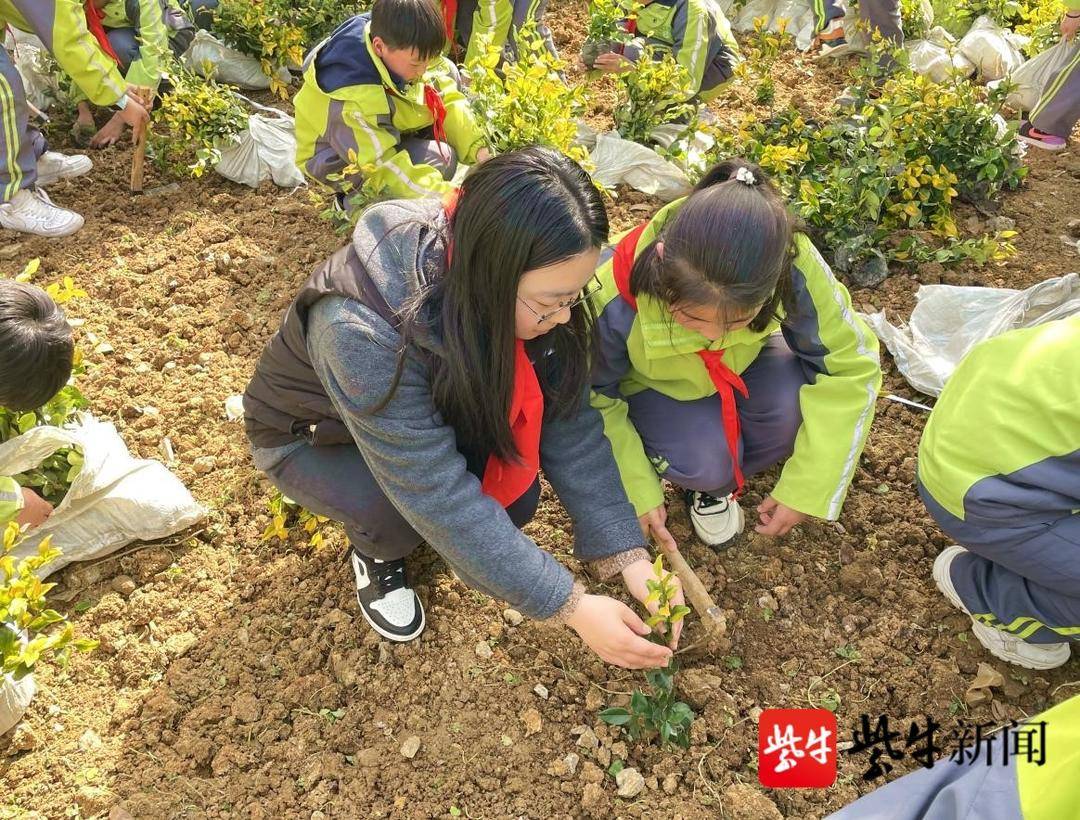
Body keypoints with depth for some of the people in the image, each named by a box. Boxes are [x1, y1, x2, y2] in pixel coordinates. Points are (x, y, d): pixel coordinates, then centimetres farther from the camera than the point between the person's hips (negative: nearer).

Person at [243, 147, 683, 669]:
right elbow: (440, 498, -39)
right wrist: (571, 608, -34)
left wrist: (630, 557, -25)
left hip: (434, 416, 5)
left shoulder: (530, 291, -25)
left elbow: (571, 424, -19)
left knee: (515, 496, -19)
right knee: (400, 509, -33)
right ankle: (376, 554, 2)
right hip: (308, 435, -4)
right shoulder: (364, 330, -42)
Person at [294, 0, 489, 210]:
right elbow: (385, 168, -37)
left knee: (448, 72, -3)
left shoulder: (407, 48, -21)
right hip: (343, 160, -8)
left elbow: (447, 98, -12)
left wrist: (479, 149, -26)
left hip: (385, 127, 8)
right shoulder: (352, 102, -40)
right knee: (440, 159, -27)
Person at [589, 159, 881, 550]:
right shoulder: (615, 301, -37)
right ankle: (705, 482, 7)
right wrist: (639, 494, -18)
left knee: (796, 399, -29)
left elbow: (850, 367, -22)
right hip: (653, 388, -2)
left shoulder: (791, 267, -34)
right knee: (704, 462, -31)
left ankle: (720, 479, 1)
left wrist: (805, 490, -22)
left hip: (741, 367, 3)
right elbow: (595, 400, -19)